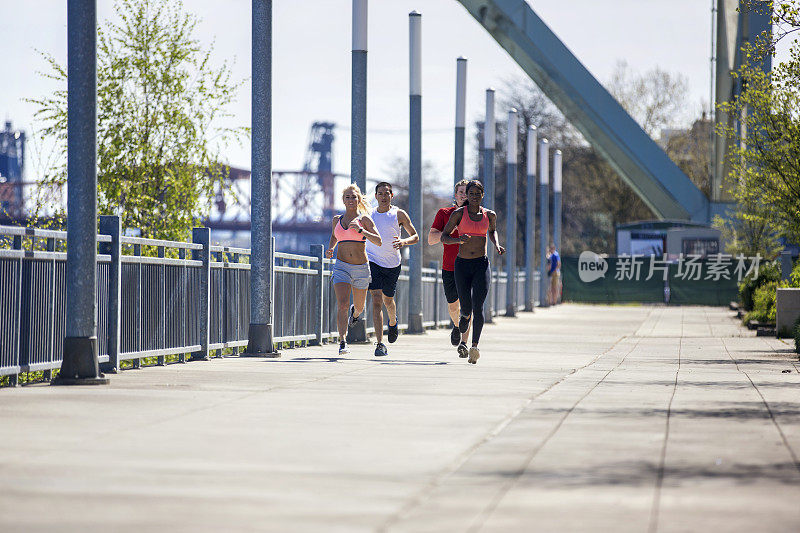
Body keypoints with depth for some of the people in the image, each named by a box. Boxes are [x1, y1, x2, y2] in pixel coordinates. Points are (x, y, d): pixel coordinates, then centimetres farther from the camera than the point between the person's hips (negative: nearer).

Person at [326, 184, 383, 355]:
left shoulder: (364, 219, 0)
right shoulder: (337, 219, 9)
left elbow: (378, 241, -10)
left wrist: (360, 230, -22)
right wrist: (330, 249, 7)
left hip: (361, 269, 0)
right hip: (341, 266, 0)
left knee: (359, 306, 16)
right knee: (342, 304, -19)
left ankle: (355, 312, 55)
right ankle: (343, 342, -23)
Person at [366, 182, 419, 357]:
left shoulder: (399, 214, -4)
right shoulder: (369, 214, 3)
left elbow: (415, 237, -2)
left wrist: (404, 242, -23)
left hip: (392, 264, 0)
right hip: (372, 262, 0)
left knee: (388, 300, 15)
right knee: (377, 300, -14)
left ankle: (393, 322, 53)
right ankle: (380, 344, -18)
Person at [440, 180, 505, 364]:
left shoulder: (489, 215, 8)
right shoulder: (459, 214, 1)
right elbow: (444, 237, 2)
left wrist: (497, 245, 10)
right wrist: (459, 239, -17)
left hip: (481, 265, 0)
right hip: (462, 264, 0)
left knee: (478, 306, -15)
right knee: (466, 307, 4)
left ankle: (475, 346, -18)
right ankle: (465, 315, 42)